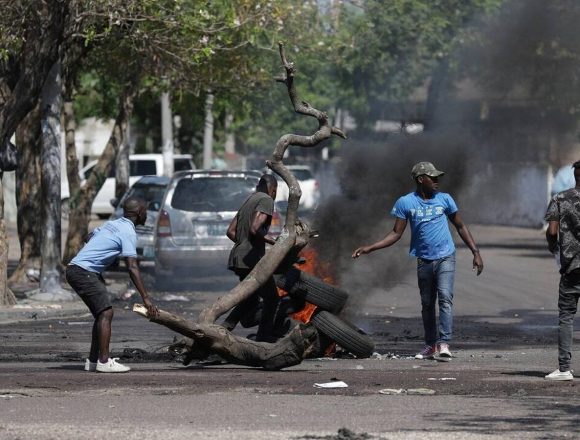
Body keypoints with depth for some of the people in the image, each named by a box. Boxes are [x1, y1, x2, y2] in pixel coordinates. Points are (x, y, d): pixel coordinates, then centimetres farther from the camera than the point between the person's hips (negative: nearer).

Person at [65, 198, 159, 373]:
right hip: (83, 271, -10)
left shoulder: (113, 224, 17)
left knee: (102, 314, 12)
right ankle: (104, 361, -16)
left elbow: (90, 239, 26)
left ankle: (93, 361, 13)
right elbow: (132, 268, -18)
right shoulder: (128, 232, -12)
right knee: (106, 313, -12)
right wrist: (146, 298, -20)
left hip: (75, 268, 10)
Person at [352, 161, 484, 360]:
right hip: (424, 260, 1)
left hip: (445, 258, -1)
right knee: (427, 304, 9)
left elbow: (460, 226, 12)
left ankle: (443, 343, -23)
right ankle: (430, 345, 20)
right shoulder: (406, 203, -2)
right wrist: (369, 248, -7)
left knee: (445, 297, -17)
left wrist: (476, 252, 7)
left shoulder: (444, 199, 2)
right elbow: (396, 233, 2)